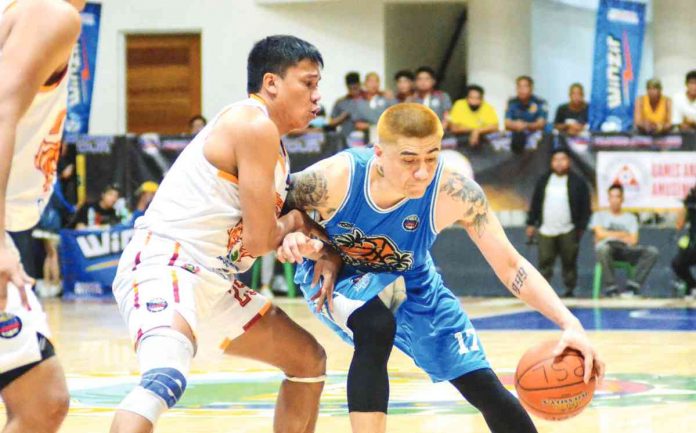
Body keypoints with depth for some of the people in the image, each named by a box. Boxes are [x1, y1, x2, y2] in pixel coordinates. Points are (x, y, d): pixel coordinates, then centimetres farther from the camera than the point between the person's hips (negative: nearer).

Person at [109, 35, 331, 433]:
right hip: (164, 265, -11)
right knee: (167, 377, -38)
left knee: (310, 361, 20)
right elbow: (258, 240, -14)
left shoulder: (267, 136, 18)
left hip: (213, 279, 11)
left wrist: (299, 236, -5)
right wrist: (292, 223, 7)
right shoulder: (255, 125, -13)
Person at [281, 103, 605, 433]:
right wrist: (291, 238, -40)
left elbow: (510, 265, -25)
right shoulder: (334, 178, -35)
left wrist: (569, 324, -37)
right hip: (334, 275, -2)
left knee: (484, 387, 2)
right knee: (376, 328, -37)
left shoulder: (455, 192, -32)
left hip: (409, 283, 2)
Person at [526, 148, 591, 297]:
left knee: (569, 262, 1)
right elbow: (535, 204, 13)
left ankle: (569, 289, 9)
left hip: (568, 232, -2)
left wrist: (581, 227, -3)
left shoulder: (577, 182, 0)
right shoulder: (543, 181, 10)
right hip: (546, 231, 2)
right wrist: (531, 223, 9)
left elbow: (585, 207, 0)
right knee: (545, 262, -1)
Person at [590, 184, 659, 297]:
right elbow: (600, 234, 5)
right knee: (603, 247, -43)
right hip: (608, 247, -3)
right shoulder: (599, 215, 23)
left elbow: (633, 240, 12)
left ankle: (632, 286, -35)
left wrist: (611, 235, 2)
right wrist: (621, 234, 9)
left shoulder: (630, 218, 27)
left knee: (652, 252, -27)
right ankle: (611, 289, -39)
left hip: (626, 250, 3)